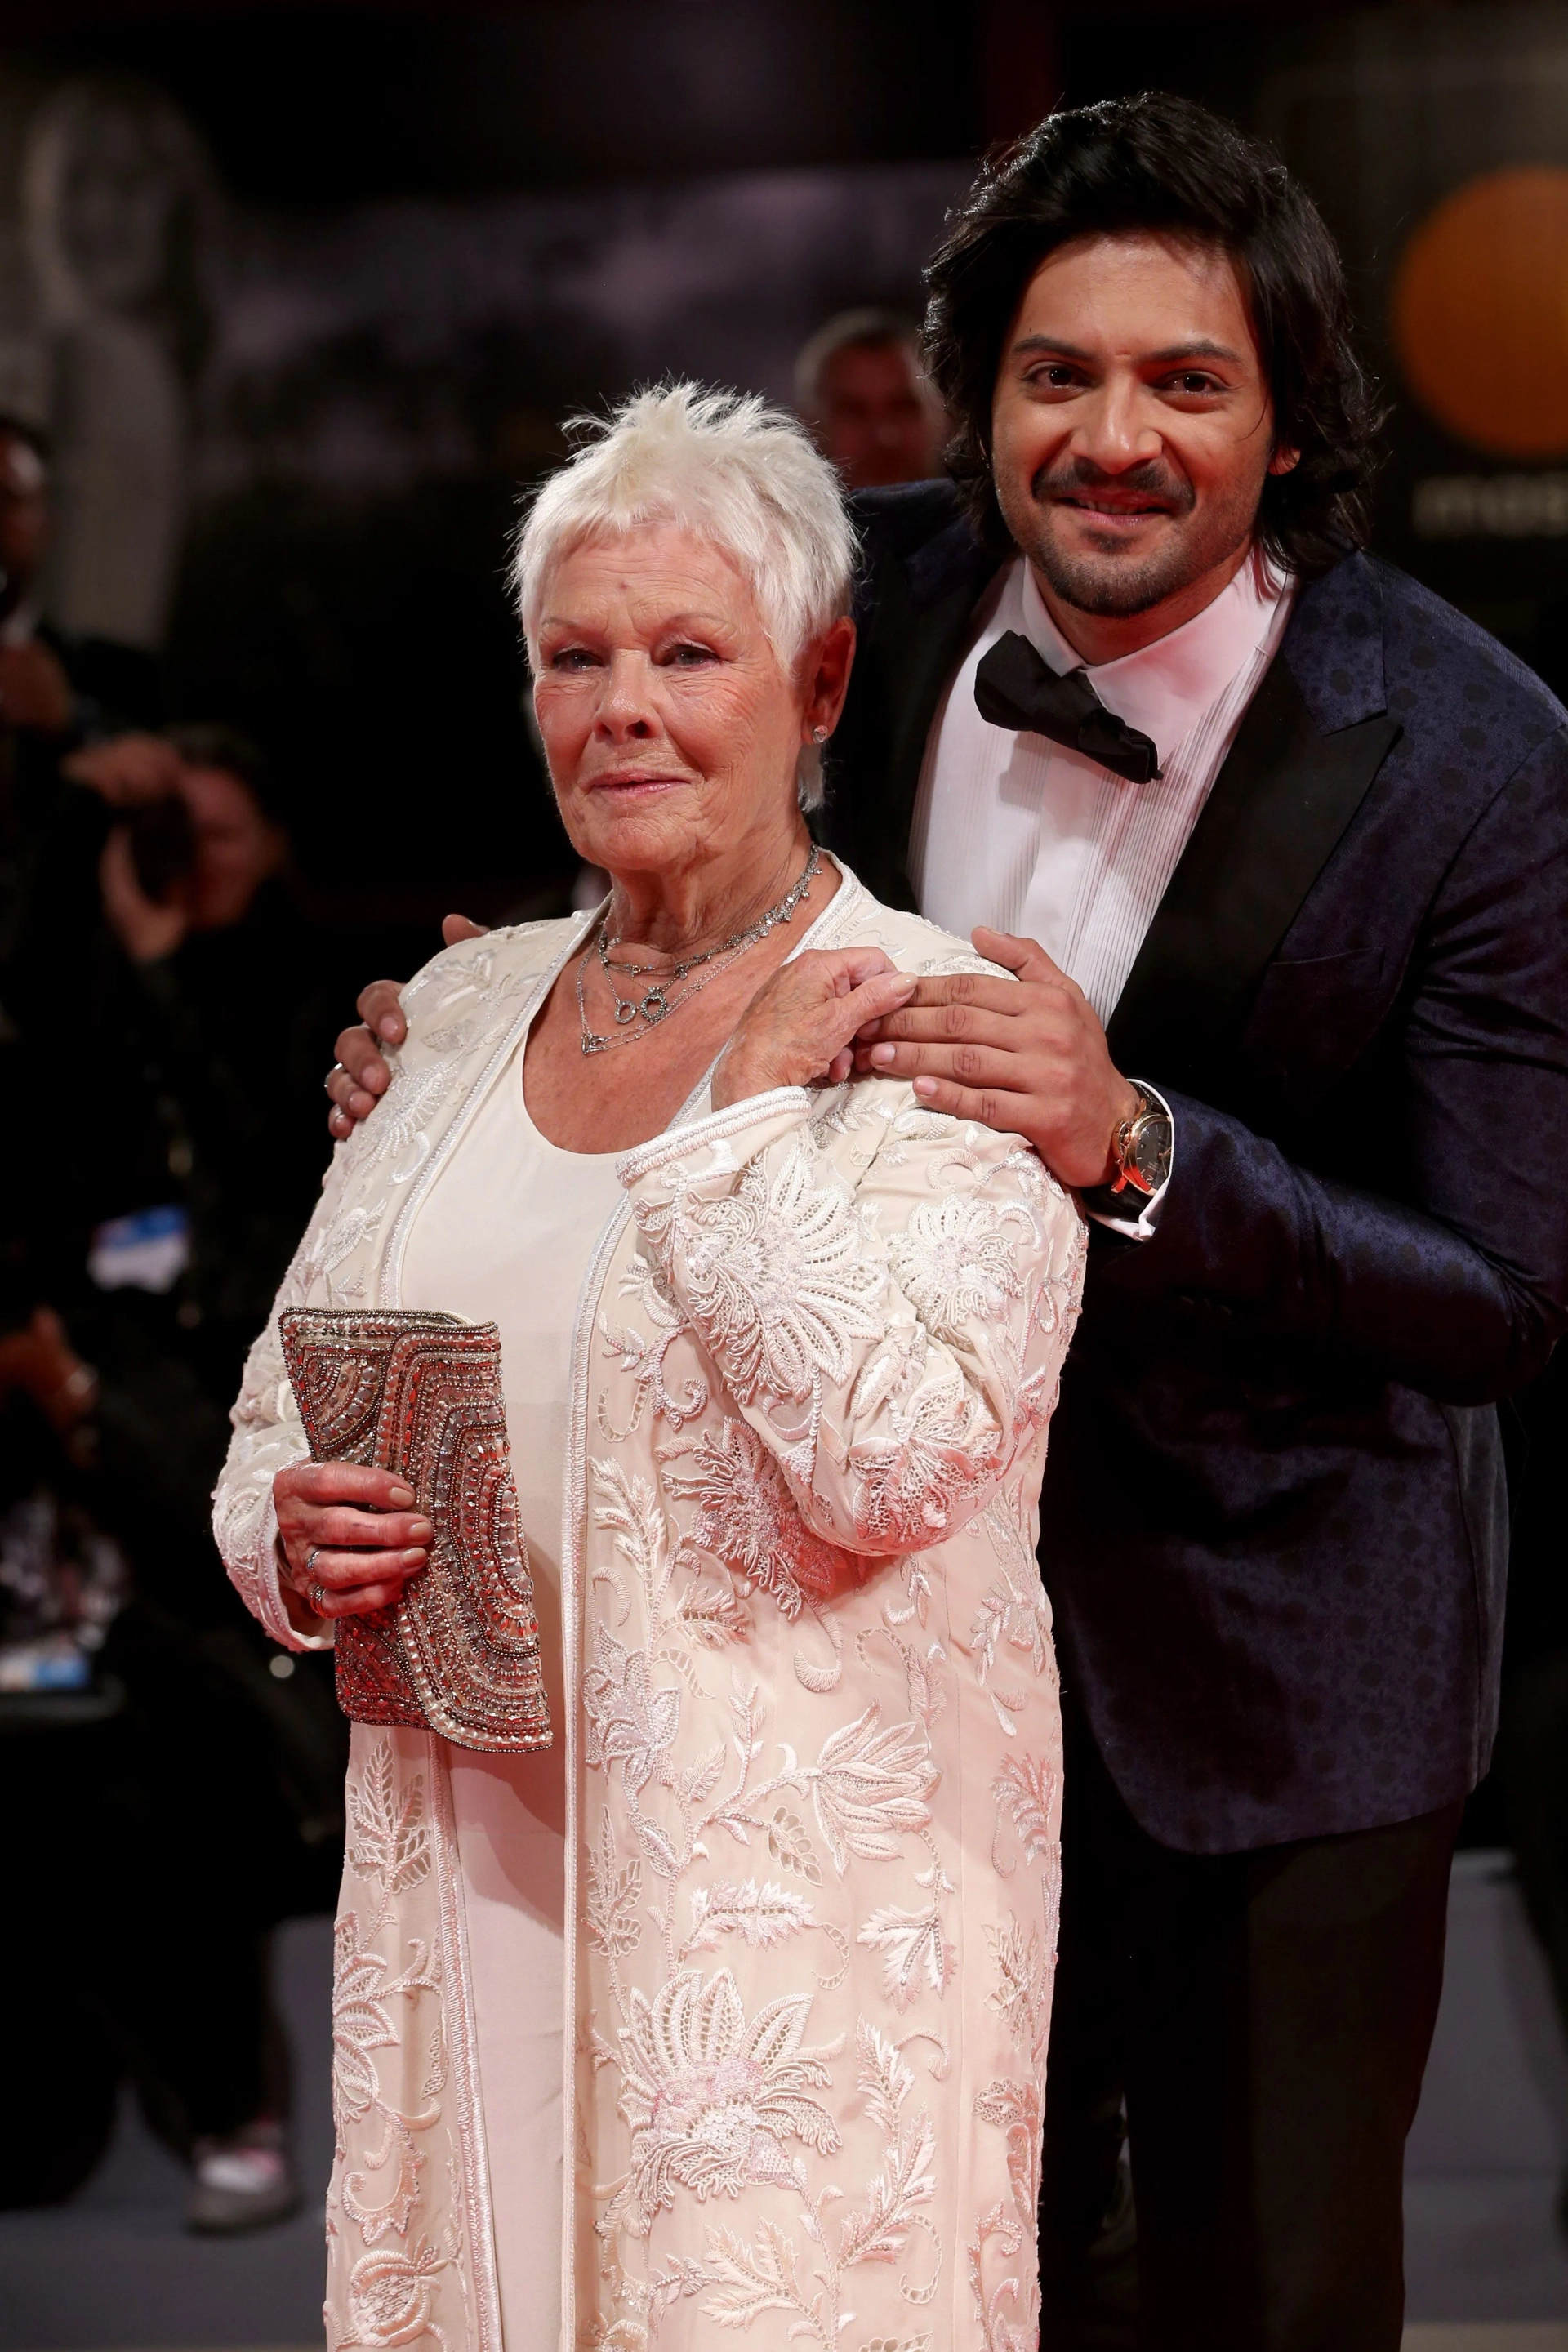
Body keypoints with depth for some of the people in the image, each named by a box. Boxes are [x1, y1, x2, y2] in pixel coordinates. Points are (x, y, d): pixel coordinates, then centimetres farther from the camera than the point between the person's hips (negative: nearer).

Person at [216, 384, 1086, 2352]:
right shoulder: (463, 1011, 10)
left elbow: (896, 1455, -22)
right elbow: (277, 1422, 15)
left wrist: (742, 1111, -16)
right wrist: (295, 1533, -6)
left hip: (801, 1887, -5)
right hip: (465, 1867, 5)